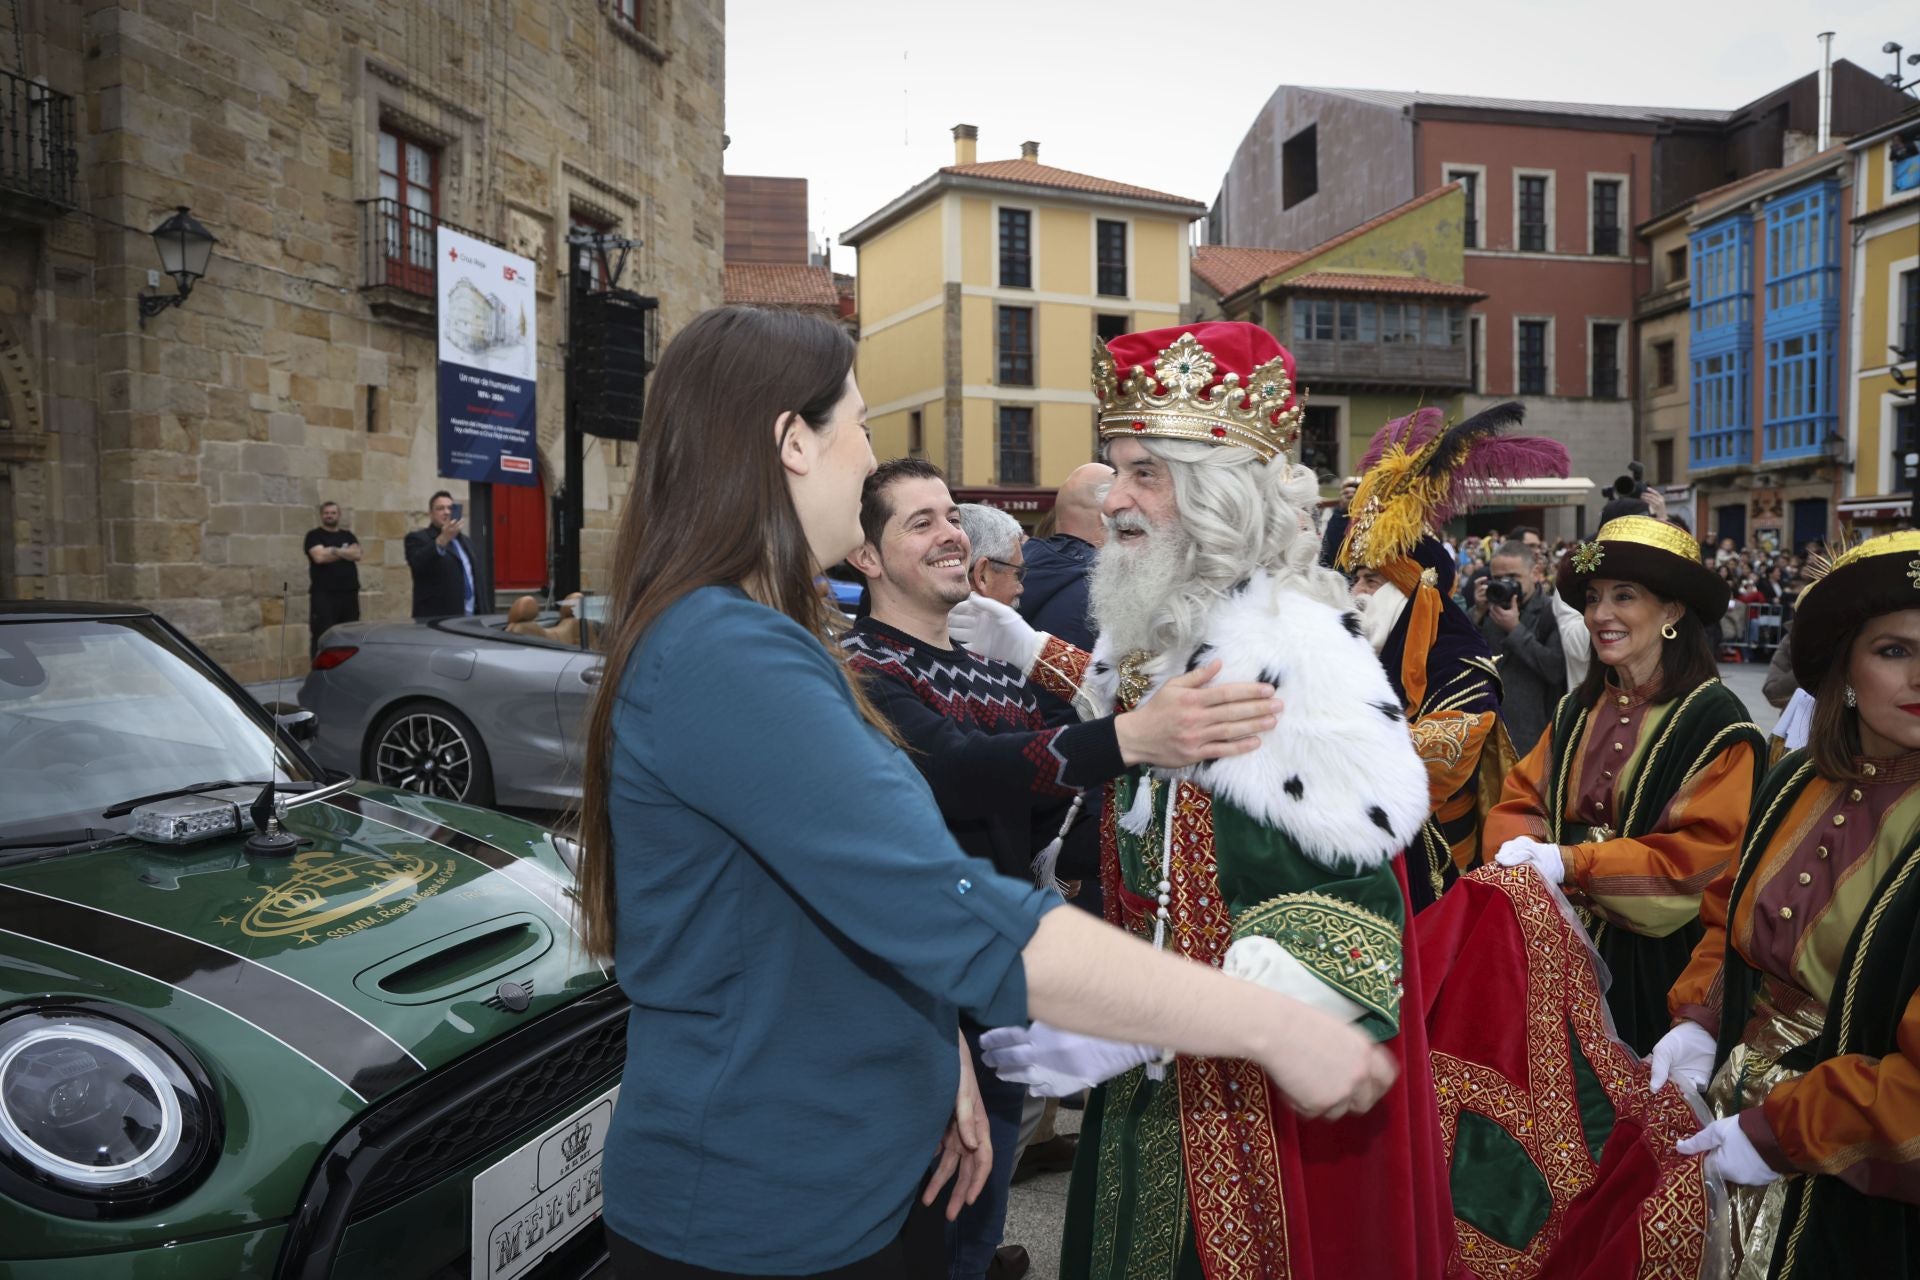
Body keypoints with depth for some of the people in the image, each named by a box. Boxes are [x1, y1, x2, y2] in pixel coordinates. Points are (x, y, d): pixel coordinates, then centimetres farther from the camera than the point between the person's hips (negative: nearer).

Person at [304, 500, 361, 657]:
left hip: (349, 593, 4)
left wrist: (334, 550, -9)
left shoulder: (348, 536, 17)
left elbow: (356, 555, -1)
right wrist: (345, 553, -2)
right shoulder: (314, 536, 5)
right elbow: (319, 557, -12)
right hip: (323, 594, -4)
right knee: (322, 637, -9)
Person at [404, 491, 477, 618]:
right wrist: (442, 540, -36)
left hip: (468, 617, 7)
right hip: (436, 618, -7)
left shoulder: (464, 541, 20)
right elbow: (417, 564, -24)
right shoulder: (417, 538, -3)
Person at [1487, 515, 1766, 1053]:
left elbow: (1703, 856, -20)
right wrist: (1517, 850, -16)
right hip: (1559, 935, 5)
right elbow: (1521, 797, 6)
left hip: (1654, 958, -5)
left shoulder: (1715, 721, -12)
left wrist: (1570, 865, -24)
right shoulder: (1577, 709, 8)